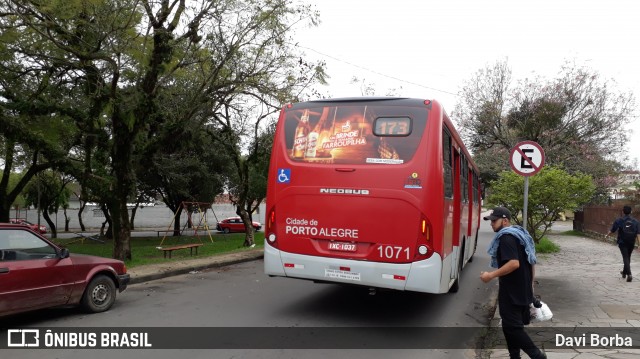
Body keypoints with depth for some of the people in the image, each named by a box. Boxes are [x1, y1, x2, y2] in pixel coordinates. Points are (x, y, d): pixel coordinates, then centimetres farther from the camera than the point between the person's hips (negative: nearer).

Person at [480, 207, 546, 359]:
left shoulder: (506, 237, -17)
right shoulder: (519, 234, 14)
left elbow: (514, 263, -29)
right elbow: (531, 262, 19)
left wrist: (491, 275, -24)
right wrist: (530, 284, 26)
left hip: (511, 292, -10)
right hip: (523, 290, 10)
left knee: (511, 327, -4)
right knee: (515, 325, 16)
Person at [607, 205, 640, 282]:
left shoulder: (619, 220, -7)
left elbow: (612, 231, -2)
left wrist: (607, 235, 18)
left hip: (622, 242, -3)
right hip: (631, 243, 3)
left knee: (625, 258, -3)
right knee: (628, 257, 19)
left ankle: (629, 274, -18)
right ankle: (624, 272, 34)